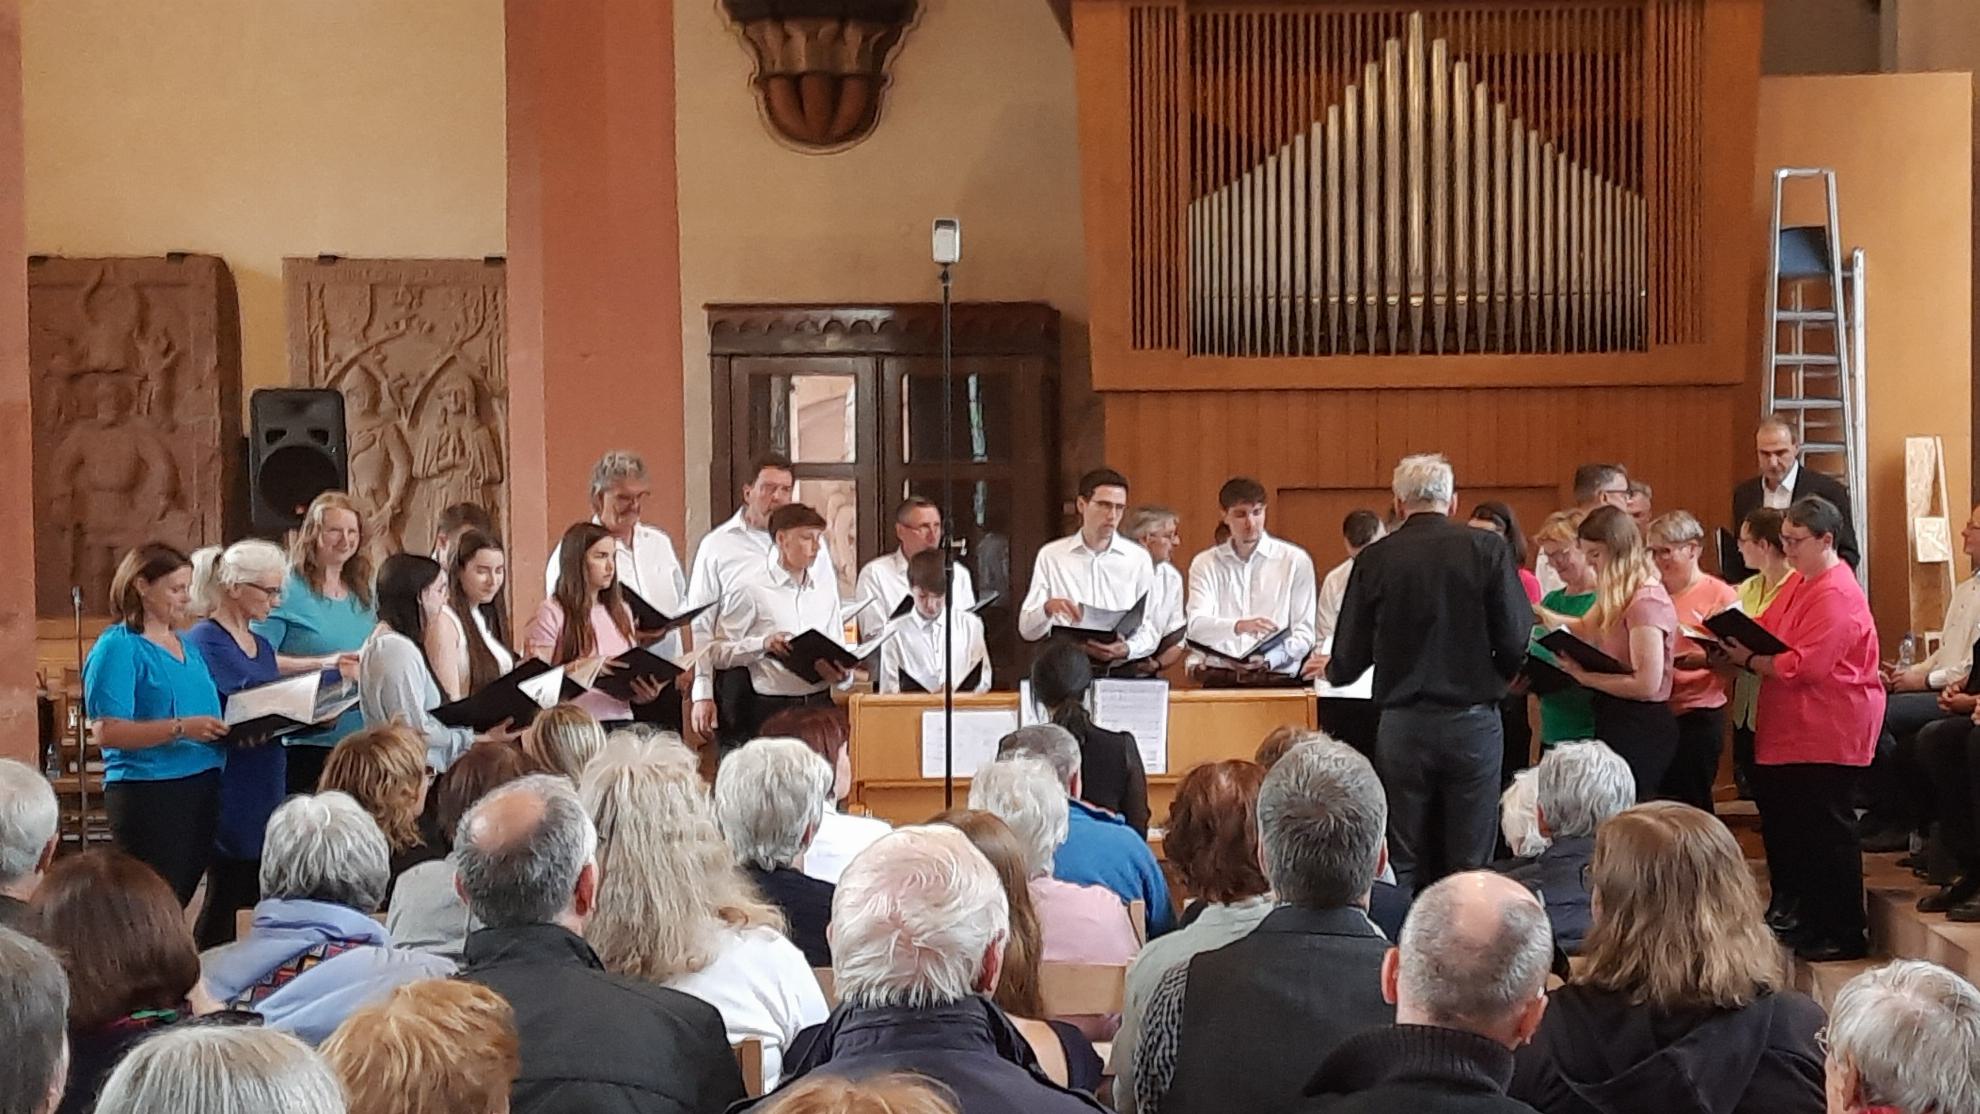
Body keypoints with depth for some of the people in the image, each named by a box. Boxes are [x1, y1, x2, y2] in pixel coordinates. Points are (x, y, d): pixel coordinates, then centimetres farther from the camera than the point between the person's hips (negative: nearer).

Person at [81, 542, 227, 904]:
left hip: (201, 789, 8)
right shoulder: (118, 647, -8)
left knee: (181, 899, 11)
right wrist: (181, 728, -24)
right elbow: (106, 731, -18)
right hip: (148, 793, -8)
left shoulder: (185, 645, 17)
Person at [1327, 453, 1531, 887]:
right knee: (1470, 865, 4)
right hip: (1472, 721, -1)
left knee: (1407, 867, 9)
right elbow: (1518, 642, -7)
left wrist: (1330, 671, 24)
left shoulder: (1374, 559, -2)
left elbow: (1348, 663, 1)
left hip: (1402, 726, 1)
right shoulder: (1487, 549, -4)